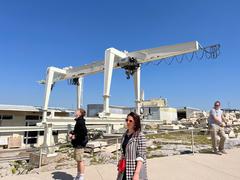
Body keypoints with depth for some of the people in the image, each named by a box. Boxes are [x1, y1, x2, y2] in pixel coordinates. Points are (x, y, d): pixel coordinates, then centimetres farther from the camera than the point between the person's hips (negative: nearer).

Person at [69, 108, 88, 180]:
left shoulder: (80, 122, -18)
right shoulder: (78, 121, 11)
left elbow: (84, 132, -28)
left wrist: (75, 136, -18)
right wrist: (71, 133, 4)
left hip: (80, 143, -10)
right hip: (77, 143, 10)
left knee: (80, 160, 0)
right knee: (78, 160, 19)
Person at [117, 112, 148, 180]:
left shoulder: (140, 136, -14)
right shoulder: (124, 135, 6)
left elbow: (141, 156, -18)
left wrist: (137, 173, -23)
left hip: (136, 169, -6)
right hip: (125, 170, 6)